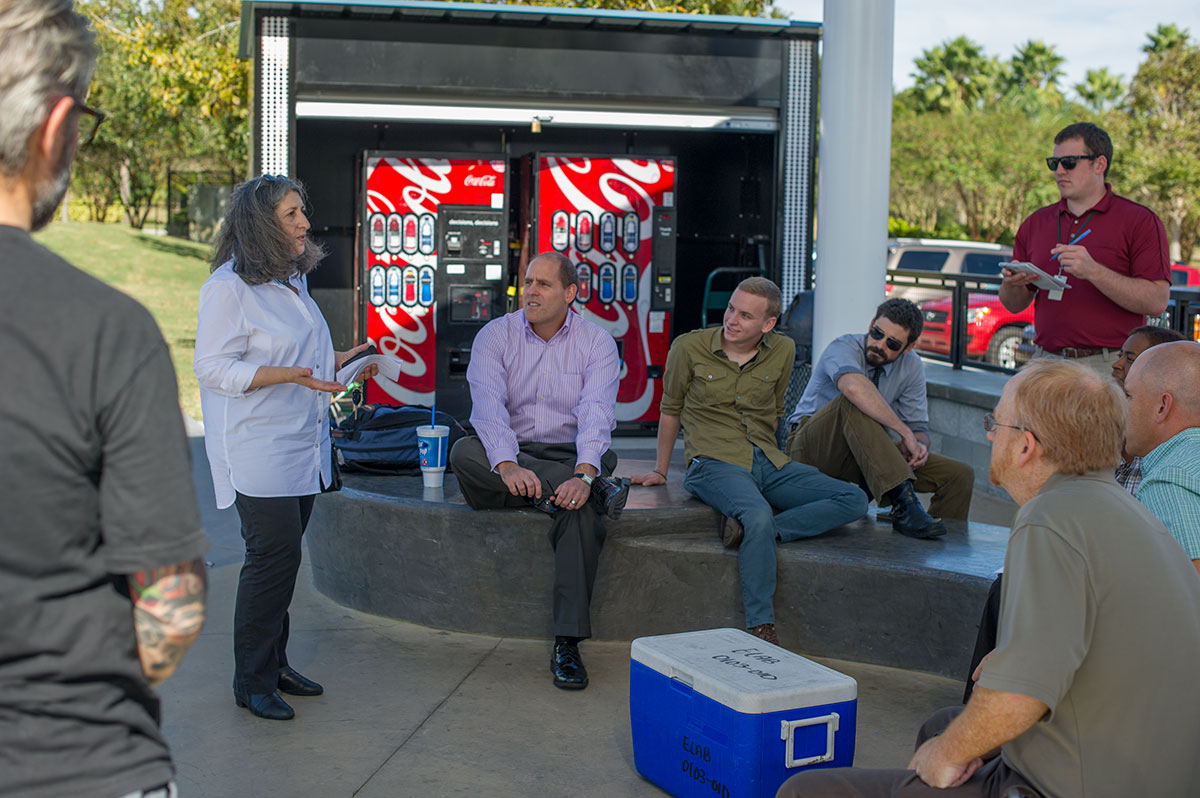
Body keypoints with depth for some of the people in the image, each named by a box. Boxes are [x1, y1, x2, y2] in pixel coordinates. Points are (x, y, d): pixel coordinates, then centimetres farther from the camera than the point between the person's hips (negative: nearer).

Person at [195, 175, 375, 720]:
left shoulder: (291, 279, 14)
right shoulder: (228, 287, -13)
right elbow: (213, 368, -17)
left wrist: (334, 362, 10)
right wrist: (289, 375, -26)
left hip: (302, 443, 8)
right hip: (256, 448, -8)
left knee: (282, 556, 12)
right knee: (274, 556, -10)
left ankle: (275, 663, 24)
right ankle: (252, 682, 2)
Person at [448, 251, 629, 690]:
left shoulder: (597, 342, -1)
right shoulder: (495, 335, 0)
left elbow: (596, 413, -15)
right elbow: (488, 405, -15)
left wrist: (584, 473, -35)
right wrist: (507, 466, -34)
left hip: (571, 455, -1)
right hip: (510, 455, 1)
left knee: (582, 504, -35)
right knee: (464, 453, -31)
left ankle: (568, 645, -31)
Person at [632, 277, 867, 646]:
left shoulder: (782, 352, 7)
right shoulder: (689, 347, -2)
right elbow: (671, 410, 11)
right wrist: (660, 470, 16)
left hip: (767, 463, 5)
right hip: (714, 464, -5)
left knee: (854, 500, -13)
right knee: (759, 516, -36)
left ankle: (747, 528, -25)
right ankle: (761, 626, -30)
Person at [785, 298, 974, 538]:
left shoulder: (911, 366, 2)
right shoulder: (844, 348, -19)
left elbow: (919, 426, 5)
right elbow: (854, 386, -43)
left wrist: (919, 444, -20)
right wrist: (905, 432, -40)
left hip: (862, 454, 6)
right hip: (812, 447, -6)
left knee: (960, 475, -9)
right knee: (854, 402, -38)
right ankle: (903, 502, -47)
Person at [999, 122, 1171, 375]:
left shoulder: (1139, 221, 1)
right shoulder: (1036, 223, 15)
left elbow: (1157, 302, -10)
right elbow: (1015, 305, 18)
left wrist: (1093, 272, -18)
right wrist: (1013, 285, -6)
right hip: (1046, 362, 4)